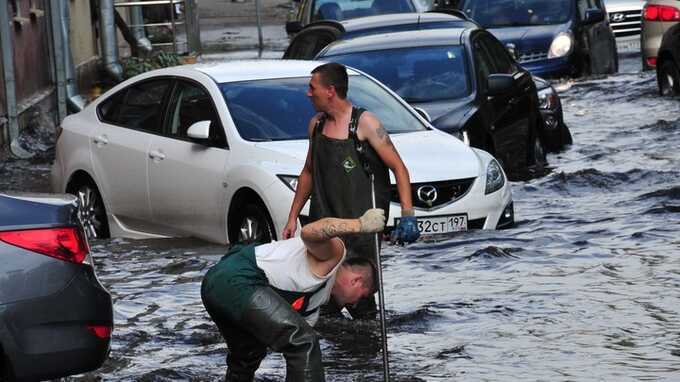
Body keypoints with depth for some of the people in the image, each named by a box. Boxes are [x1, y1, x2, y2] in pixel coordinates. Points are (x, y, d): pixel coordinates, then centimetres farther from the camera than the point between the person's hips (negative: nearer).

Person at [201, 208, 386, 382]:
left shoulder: (319, 298, 30)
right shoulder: (334, 252, 2)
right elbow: (309, 232, -21)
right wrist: (360, 225, -28)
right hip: (237, 281, -11)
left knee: (248, 357, 32)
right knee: (303, 343, -13)